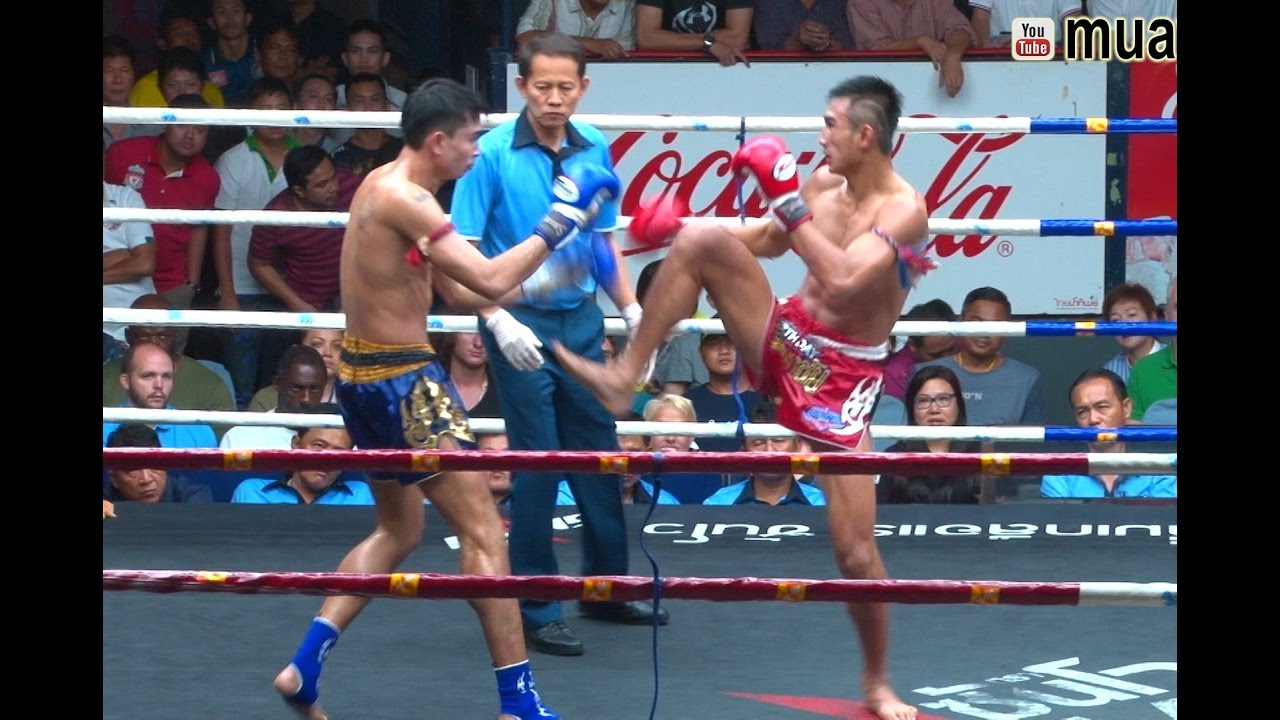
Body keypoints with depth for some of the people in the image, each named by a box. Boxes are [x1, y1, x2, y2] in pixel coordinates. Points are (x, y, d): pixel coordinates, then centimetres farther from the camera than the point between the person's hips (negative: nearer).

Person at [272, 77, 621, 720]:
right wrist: (558, 225, -17)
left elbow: (457, 291, 17)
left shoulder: (385, 185, 13)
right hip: (402, 380, -10)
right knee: (484, 531, -6)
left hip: (363, 376, 10)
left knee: (399, 530, 23)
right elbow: (490, 281, -25)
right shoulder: (404, 198, -18)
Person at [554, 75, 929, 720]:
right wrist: (680, 226, 10)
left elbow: (843, 280, -34)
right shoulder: (825, 181, 1)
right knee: (703, 239, -16)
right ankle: (623, 378, -11)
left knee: (857, 551, -7)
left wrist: (787, 200, -31)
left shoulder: (903, 209, -19)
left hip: (840, 379, -6)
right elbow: (767, 241, 20)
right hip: (784, 339, 6)